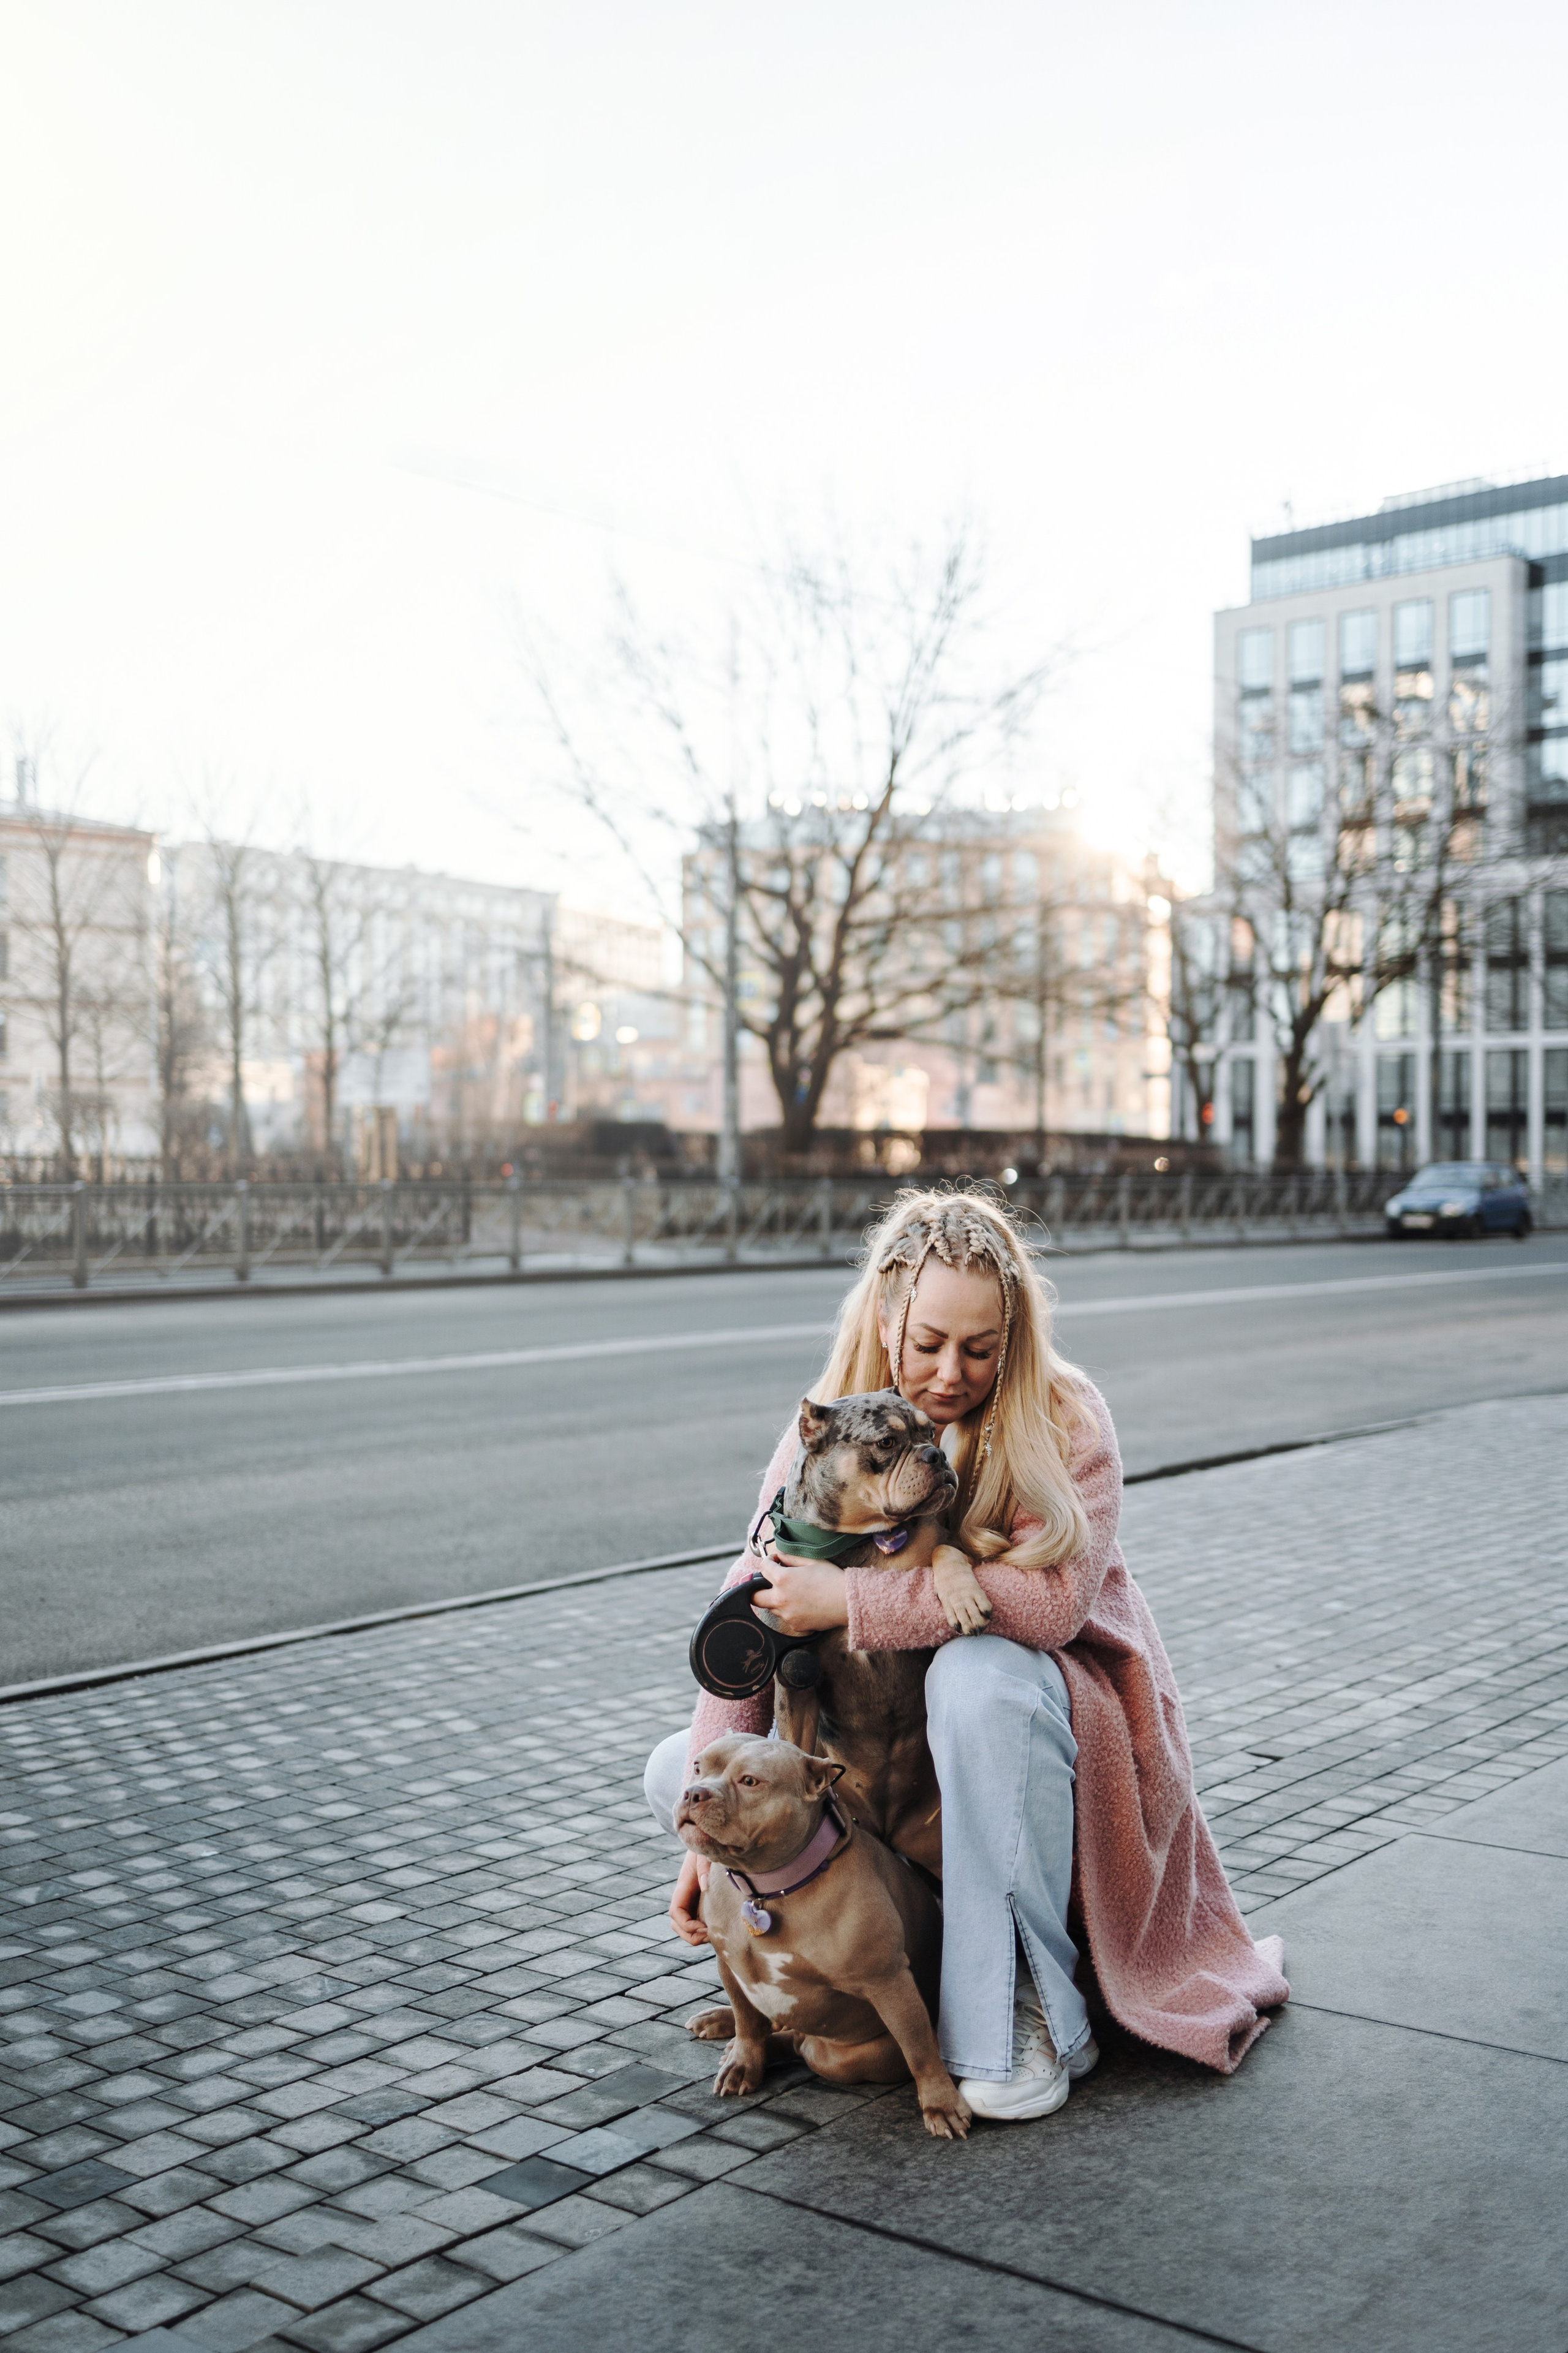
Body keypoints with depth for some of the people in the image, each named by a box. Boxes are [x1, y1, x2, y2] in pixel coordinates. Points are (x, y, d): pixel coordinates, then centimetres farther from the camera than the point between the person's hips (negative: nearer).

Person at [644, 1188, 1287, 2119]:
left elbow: (1054, 1596, -33)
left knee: (980, 1674, -39)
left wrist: (850, 1600, -33)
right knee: (675, 1771, -6)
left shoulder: (1064, 1419, -17)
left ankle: (1029, 2017, -24)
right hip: (890, 1732, 5)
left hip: (1051, 1707, -5)